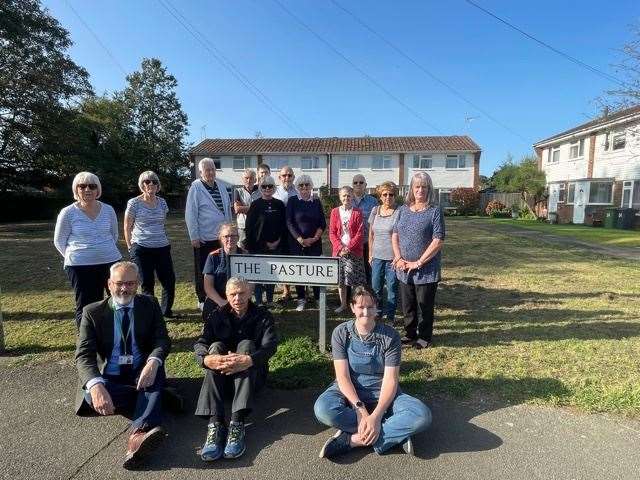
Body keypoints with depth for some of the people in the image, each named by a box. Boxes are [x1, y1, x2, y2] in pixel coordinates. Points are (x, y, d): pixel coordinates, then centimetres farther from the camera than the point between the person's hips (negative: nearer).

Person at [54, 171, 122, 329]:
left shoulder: (108, 210, 2)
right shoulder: (68, 213, -5)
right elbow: (59, 241, 4)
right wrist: (75, 256, 5)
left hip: (110, 262, 3)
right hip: (80, 266, -3)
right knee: (85, 307, 5)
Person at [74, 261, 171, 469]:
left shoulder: (150, 305, 2)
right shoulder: (92, 312, -1)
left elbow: (162, 340, -7)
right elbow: (84, 355, -11)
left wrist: (153, 362, -32)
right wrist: (95, 385, -32)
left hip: (141, 373, 0)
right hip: (109, 378, 0)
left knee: (156, 366, -32)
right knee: (92, 395, -31)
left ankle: (138, 435, -46)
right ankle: (153, 398, -17)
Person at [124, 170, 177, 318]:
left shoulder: (162, 202, 8)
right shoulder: (134, 203, -3)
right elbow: (127, 228, 1)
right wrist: (131, 248, 1)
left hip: (162, 248, 4)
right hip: (141, 249, -3)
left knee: (169, 281, 1)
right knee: (147, 283, 4)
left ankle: (166, 310, 21)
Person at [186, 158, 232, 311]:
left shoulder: (221, 186, 8)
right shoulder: (196, 187, -9)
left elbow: (228, 209, 13)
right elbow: (190, 214, -11)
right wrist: (194, 237, -13)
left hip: (221, 236, 5)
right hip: (204, 238, -5)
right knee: (203, 271, 8)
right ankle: (202, 300, 23)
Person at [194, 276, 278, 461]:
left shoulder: (262, 316, 0)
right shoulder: (217, 316, 5)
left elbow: (270, 344, -18)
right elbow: (200, 344, -10)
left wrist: (249, 360, -39)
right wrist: (206, 359, -35)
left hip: (252, 375, -1)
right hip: (222, 376, 2)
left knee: (246, 344, -28)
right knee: (216, 346, -25)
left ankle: (237, 423, -41)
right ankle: (215, 423, -40)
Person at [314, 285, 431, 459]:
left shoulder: (390, 336, -10)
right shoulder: (341, 333, -8)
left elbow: (390, 380, -14)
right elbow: (342, 376, -13)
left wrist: (376, 416, -27)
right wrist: (360, 409, -27)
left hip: (383, 394, 0)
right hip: (349, 391, 1)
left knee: (422, 415, -26)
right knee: (322, 409, -34)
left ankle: (353, 439, -21)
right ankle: (396, 434, -20)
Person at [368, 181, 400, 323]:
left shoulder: (399, 212, -8)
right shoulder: (375, 210, 8)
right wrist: (370, 254, 11)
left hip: (392, 257, -4)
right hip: (377, 256, 5)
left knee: (392, 288, 6)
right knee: (375, 287, 11)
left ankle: (390, 317, 20)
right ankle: (378, 313, 29)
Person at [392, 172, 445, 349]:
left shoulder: (435, 211, -8)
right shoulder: (403, 210, 7)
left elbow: (438, 241, -14)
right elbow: (395, 236, 10)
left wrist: (418, 263, -15)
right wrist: (399, 258, -4)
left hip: (426, 269, -4)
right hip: (404, 268, 4)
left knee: (424, 306, 8)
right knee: (407, 305, 15)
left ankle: (424, 337, 26)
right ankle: (410, 334, 34)